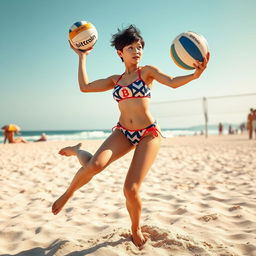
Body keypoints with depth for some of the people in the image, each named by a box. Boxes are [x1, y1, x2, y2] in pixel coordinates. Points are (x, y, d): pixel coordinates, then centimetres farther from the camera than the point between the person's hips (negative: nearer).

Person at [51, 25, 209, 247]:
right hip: (123, 132, 2)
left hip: (148, 134, -2)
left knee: (131, 190, -12)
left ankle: (136, 229, 19)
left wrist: (194, 75, -32)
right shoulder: (115, 80, 15)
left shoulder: (147, 71, 5)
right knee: (95, 165, -29)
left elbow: (173, 82, -12)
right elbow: (85, 86, 10)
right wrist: (82, 56, 17)